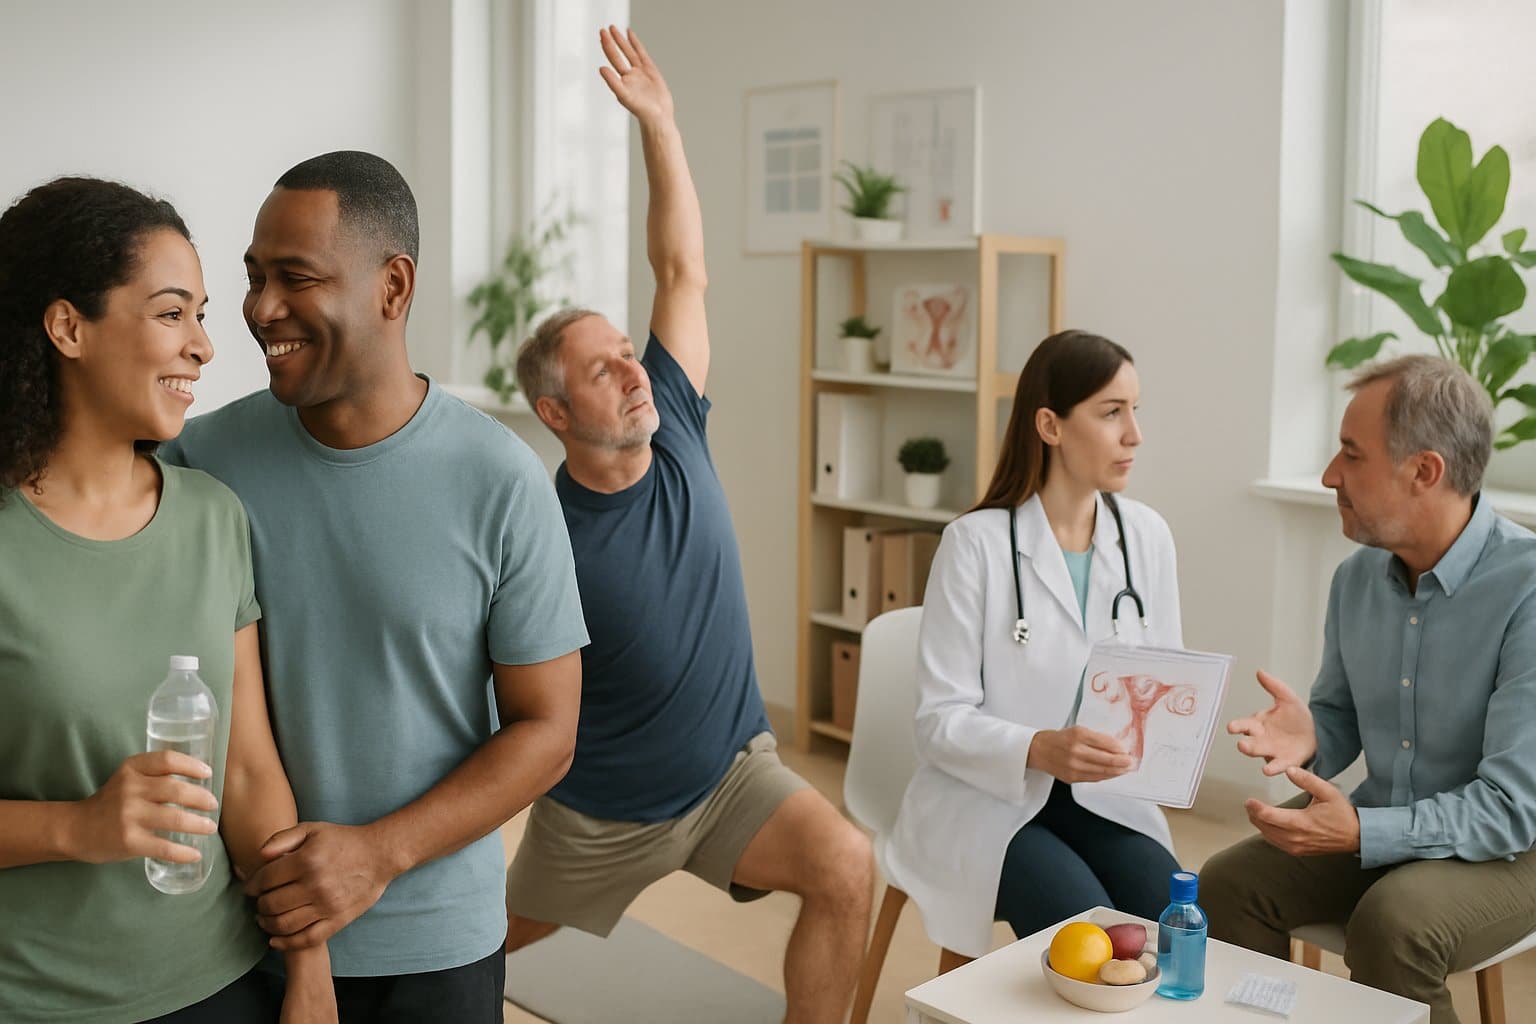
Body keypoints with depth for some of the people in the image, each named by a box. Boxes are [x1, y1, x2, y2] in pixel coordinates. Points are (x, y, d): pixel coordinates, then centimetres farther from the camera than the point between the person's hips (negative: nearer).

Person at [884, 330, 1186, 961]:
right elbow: (940, 720, -12)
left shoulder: (1147, 535, 3)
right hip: (989, 799, -4)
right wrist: (1038, 749, -30)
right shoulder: (977, 543, -11)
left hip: (1102, 798, 4)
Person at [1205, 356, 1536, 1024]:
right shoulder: (1358, 579, 0)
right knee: (1227, 885, -15)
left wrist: (1361, 833, -33)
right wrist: (1309, 738, -12)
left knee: (1391, 922, -33)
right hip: (1382, 829, 6)